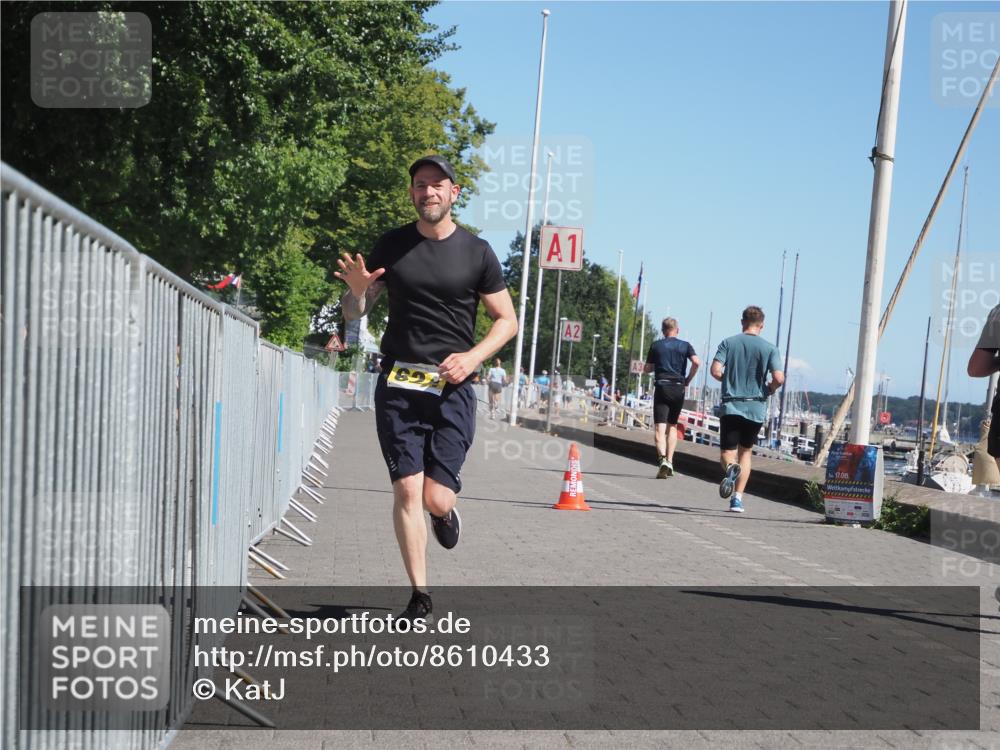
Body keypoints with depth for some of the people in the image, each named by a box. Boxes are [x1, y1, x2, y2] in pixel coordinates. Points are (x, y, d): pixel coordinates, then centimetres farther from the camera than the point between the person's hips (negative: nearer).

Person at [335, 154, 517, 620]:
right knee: (406, 491, -5)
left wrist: (473, 356, -10)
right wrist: (358, 289, -13)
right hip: (398, 384, 1)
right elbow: (354, 312, 11)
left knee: (437, 497, -8)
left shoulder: (476, 253, 2)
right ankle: (419, 595, 7)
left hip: (452, 386, -1)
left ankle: (445, 511, 31)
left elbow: (507, 320, 8)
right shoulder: (392, 246, 6)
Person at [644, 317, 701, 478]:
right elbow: (697, 362, -9)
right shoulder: (685, 345, 6)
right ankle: (670, 462, 13)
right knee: (672, 426, 17)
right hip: (679, 388, 2)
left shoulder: (656, 346, 6)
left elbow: (647, 369, 9)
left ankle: (662, 459, -30)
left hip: (661, 387, -2)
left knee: (659, 428, -8)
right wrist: (689, 379, 5)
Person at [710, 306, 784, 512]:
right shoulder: (769, 348, -1)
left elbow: (715, 371, -9)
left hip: (730, 406, -1)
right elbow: (778, 378, -11)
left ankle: (731, 468, -32)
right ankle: (737, 498, 9)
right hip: (755, 407, 1)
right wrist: (769, 390, 10)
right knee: (746, 452, 16)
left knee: (727, 452, 5)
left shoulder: (728, 343, 1)